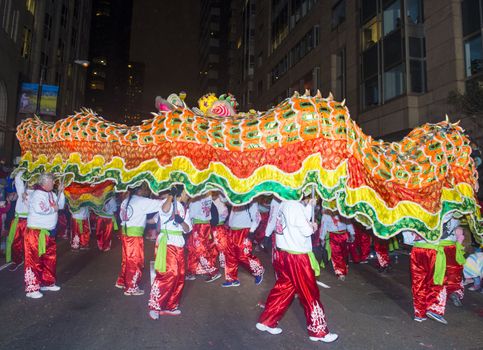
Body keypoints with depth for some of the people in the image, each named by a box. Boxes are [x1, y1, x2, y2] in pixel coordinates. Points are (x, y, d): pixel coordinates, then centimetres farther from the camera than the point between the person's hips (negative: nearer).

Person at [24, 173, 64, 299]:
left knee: (50, 258, 16)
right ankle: (32, 288, 1)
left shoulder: (51, 194, 12)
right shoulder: (37, 194, -16)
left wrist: (61, 192, 3)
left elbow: (61, 205, 15)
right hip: (36, 232, -9)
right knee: (34, 260, -4)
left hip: (49, 232, 10)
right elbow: (39, 209, -31)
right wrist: (53, 209, -14)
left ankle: (47, 282, 29)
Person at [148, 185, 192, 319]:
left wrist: (181, 221, -10)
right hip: (167, 243, -7)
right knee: (169, 274, -16)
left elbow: (187, 229, 9)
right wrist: (171, 195, -23)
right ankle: (155, 306, -3)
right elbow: (165, 209, -32)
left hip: (179, 244, 8)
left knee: (179, 276, 7)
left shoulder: (185, 210, 16)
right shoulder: (168, 203, -5)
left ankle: (170, 306, 19)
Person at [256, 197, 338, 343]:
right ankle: (318, 331, 19)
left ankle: (266, 321, 27)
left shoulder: (286, 204, 7)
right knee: (310, 293, 5)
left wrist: (309, 205, 11)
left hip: (284, 252, 9)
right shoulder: (296, 206, -21)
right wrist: (313, 227, 1)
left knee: (283, 287, 18)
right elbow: (306, 230, -19)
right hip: (296, 256, -9)